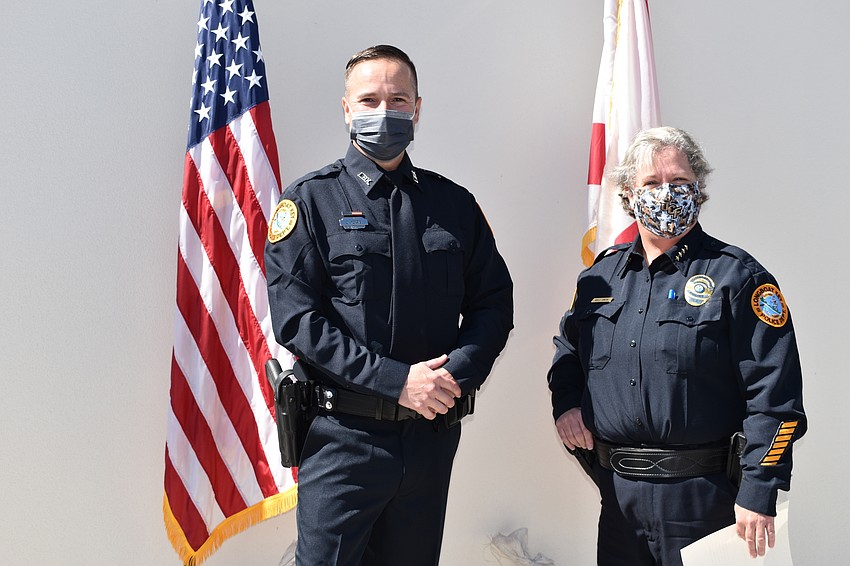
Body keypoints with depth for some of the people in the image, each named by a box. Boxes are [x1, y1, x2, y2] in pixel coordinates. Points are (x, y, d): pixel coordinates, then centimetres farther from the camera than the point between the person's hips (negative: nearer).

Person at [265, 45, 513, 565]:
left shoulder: (454, 204, 10)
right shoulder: (312, 201, -1)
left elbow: (494, 303, 10)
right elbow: (296, 319, -10)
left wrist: (456, 374, -10)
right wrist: (396, 380, -17)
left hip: (433, 434, 4)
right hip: (344, 434, -3)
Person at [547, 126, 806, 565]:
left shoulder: (737, 277, -6)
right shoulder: (601, 275, 9)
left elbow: (774, 394, -11)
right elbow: (567, 346, 25)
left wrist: (759, 493, -16)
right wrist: (565, 402, 7)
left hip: (704, 500, -4)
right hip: (618, 496, 5)